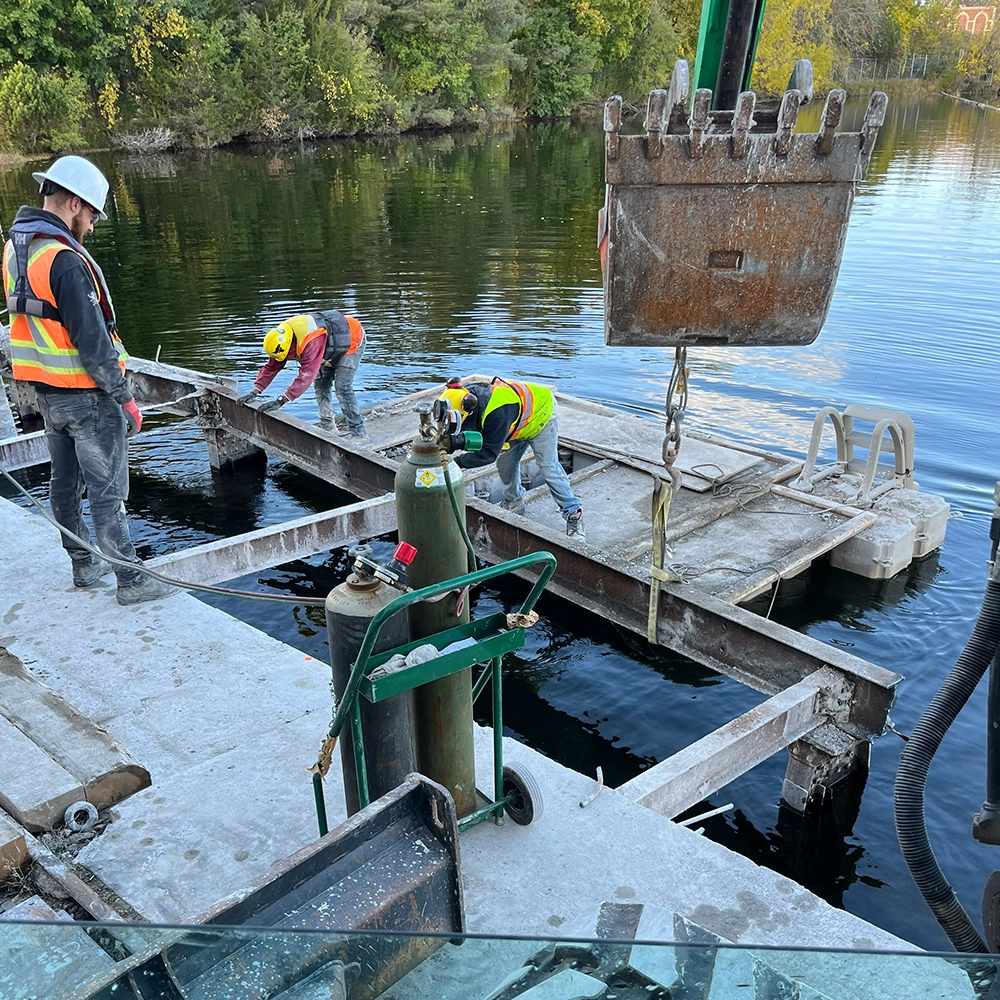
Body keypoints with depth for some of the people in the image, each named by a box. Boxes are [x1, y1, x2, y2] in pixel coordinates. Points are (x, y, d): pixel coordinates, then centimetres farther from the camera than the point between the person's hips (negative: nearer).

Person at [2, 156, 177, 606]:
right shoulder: (65, 261, -23)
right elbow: (92, 341, -23)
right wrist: (125, 398, -17)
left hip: (46, 393, 9)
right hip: (86, 397, -9)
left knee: (66, 482, 18)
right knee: (107, 491, -1)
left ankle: (84, 565, 32)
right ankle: (131, 580, 8)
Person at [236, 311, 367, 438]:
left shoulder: (312, 342, -42)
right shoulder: (282, 337, -15)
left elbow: (306, 376, -46)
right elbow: (271, 367, -9)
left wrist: (280, 401, -48)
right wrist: (254, 393, -17)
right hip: (332, 349, 9)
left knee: (342, 387, -18)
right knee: (321, 385, 6)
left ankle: (358, 432, -12)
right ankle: (327, 427, 17)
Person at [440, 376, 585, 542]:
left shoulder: (497, 413, -46)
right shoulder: (467, 398, -22)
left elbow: (489, 453, -43)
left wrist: (456, 462, -47)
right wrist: (457, 442, -40)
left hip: (540, 415, -7)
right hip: (517, 422, 7)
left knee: (548, 466, -9)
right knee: (505, 462, 6)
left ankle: (574, 515, -2)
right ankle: (514, 503, 28)